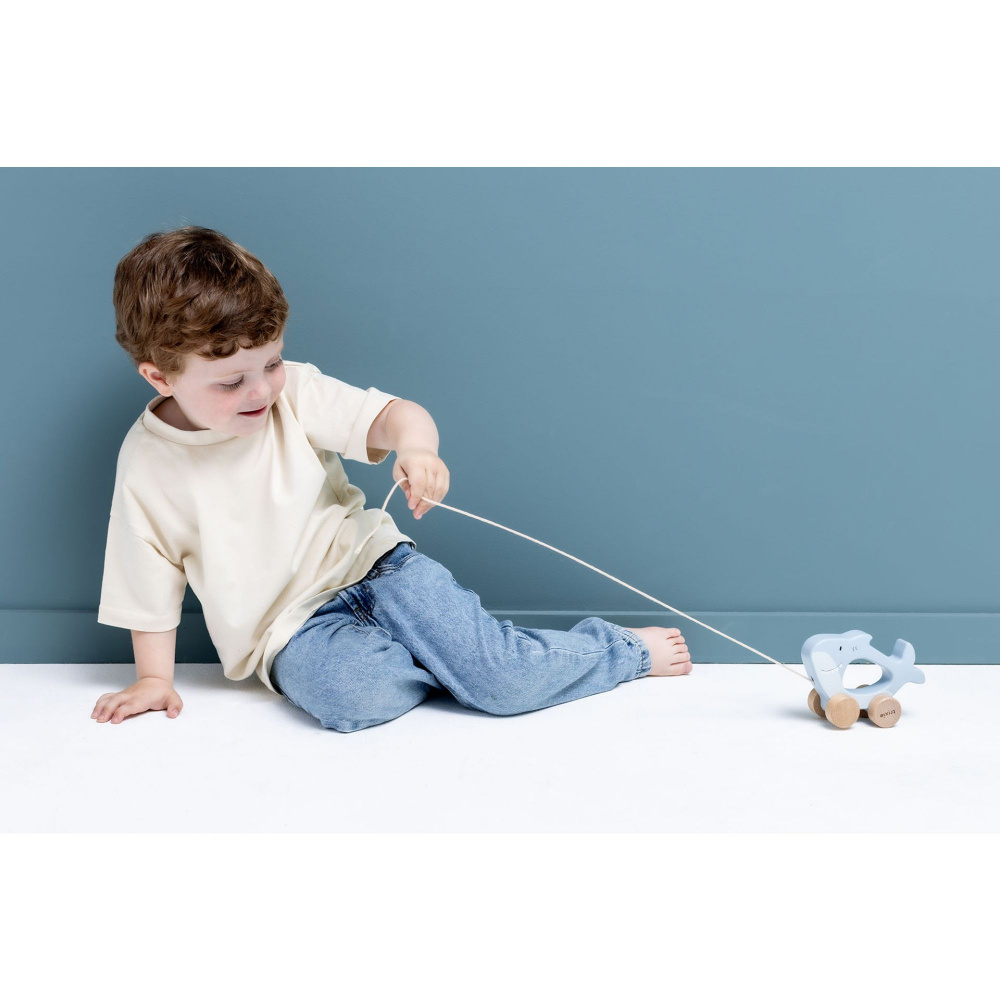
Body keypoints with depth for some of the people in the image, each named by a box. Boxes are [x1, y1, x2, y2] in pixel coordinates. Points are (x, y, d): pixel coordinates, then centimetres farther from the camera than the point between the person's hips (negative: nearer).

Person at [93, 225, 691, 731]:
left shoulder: (294, 391, -7)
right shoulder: (147, 465, -8)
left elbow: (393, 414, -15)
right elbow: (152, 584, 3)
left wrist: (417, 447, -38)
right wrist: (155, 678, 2)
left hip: (369, 564, 0)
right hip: (291, 626, 0)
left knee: (498, 679, -19)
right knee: (351, 694, -34)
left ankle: (629, 649, 6)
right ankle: (457, 653, -6)